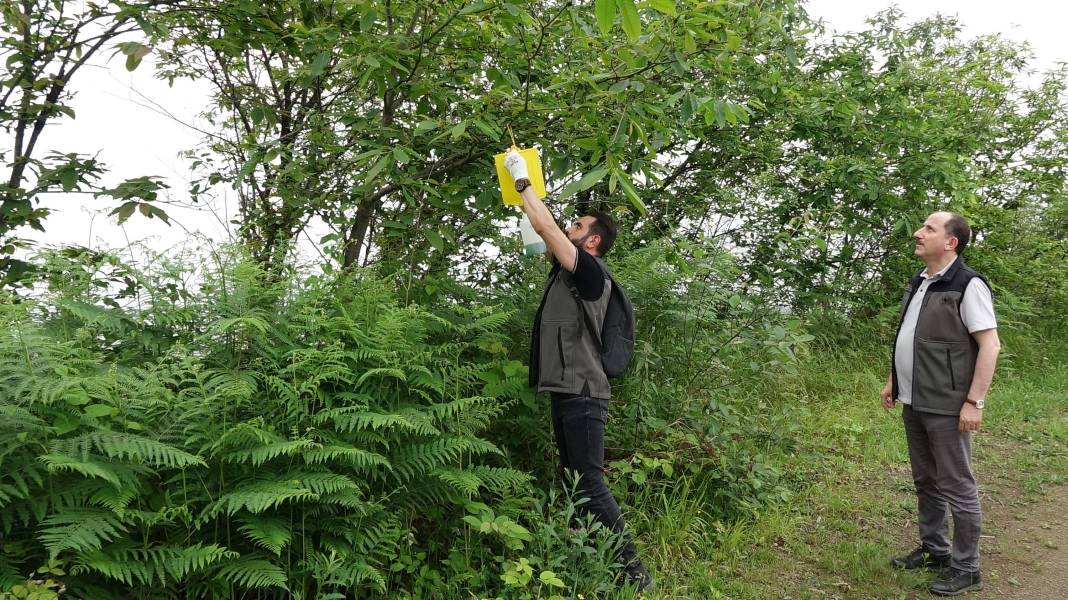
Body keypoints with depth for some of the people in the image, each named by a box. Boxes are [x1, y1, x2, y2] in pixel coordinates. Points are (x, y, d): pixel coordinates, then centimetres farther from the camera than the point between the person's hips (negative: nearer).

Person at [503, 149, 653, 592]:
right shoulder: (566, 272, 13)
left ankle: (633, 571, -3)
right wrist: (522, 182, 18)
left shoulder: (590, 271, -11)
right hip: (565, 390, 10)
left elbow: (544, 227, -14)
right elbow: (545, 231, 21)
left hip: (581, 393, -10)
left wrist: (522, 179, -3)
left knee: (591, 484, -9)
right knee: (575, 482, 14)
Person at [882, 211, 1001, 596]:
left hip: (946, 407, -8)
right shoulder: (918, 283, 11)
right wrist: (893, 381, 18)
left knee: (956, 487, 2)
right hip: (914, 404, 8)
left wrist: (974, 402, -20)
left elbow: (990, 345, -17)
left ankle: (966, 569, 14)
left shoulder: (968, 285, -13)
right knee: (925, 482, 17)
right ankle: (934, 550, 31)